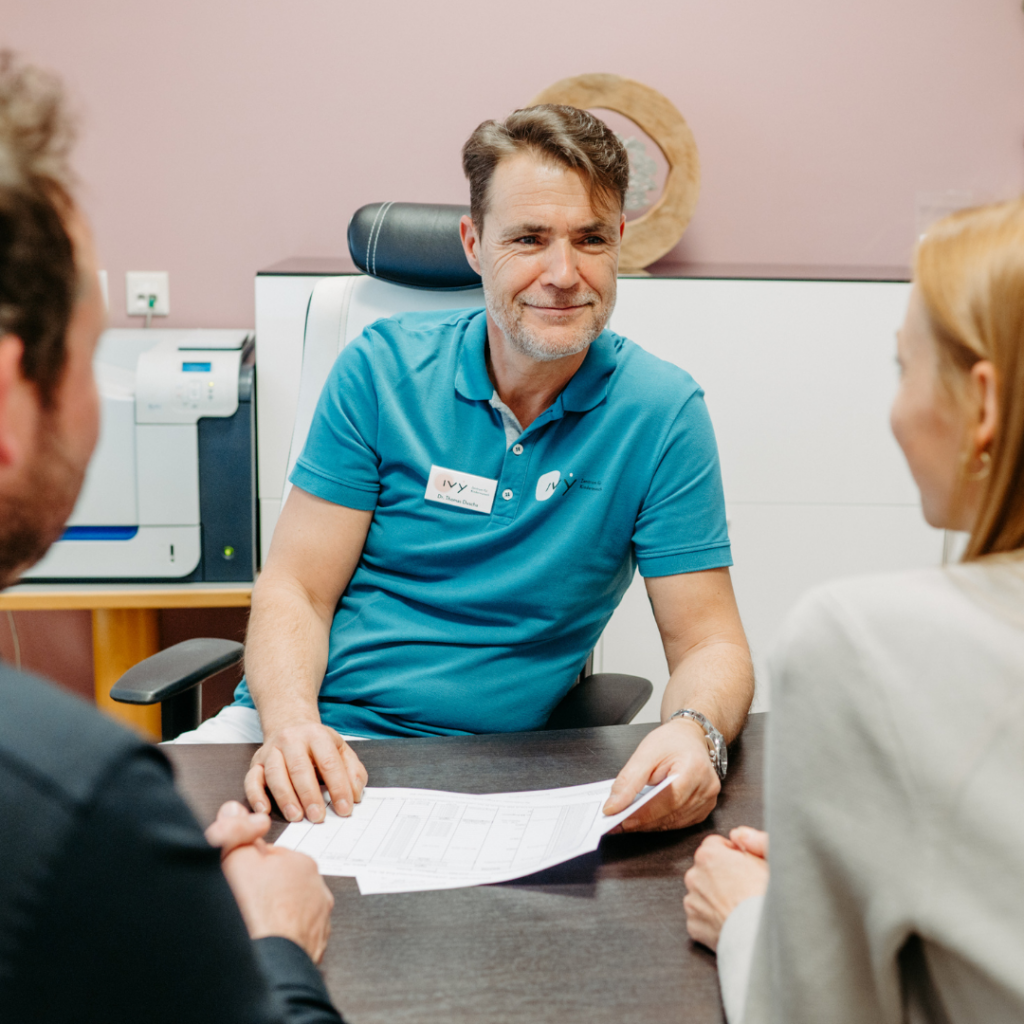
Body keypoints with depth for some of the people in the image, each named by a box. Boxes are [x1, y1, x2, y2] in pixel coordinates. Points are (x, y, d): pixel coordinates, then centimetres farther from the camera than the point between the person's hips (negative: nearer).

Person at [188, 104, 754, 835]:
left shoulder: (662, 413, -4)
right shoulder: (383, 369, -1)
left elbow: (709, 644, -2)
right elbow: (297, 588, -2)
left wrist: (694, 733, -26)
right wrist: (291, 724, -22)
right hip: (303, 728, 0)